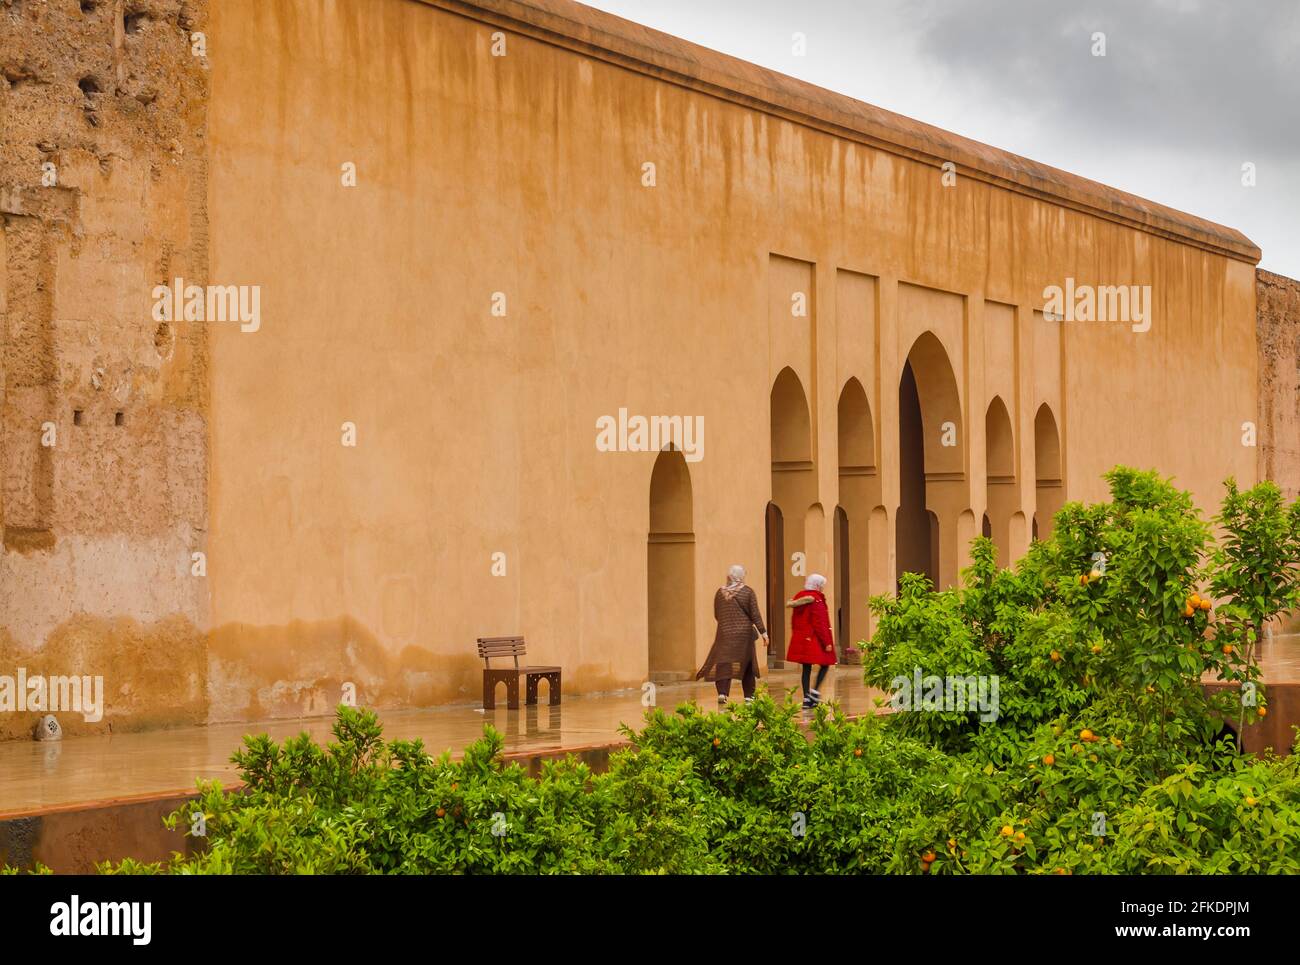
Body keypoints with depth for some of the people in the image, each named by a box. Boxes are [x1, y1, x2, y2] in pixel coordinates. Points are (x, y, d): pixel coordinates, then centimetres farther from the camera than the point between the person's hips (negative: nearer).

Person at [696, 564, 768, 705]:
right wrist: (763, 632, -3)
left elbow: (716, 615, 12)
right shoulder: (748, 592, -4)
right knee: (747, 665, 11)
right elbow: (755, 615, -7)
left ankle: (722, 693, -18)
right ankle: (749, 696, 14)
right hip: (744, 634, -1)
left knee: (723, 663, -1)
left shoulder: (720, 593, 4)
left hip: (724, 634, 1)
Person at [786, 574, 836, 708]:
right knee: (825, 664, 7)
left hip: (801, 640, 7)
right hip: (815, 640, -7)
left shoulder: (799, 597, 8)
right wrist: (827, 642, -13)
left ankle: (806, 698, 8)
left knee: (806, 668, 10)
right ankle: (815, 691, -7)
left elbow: (794, 620, 15)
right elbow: (819, 624, -17)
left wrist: (796, 636, 23)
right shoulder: (816, 600, -15)